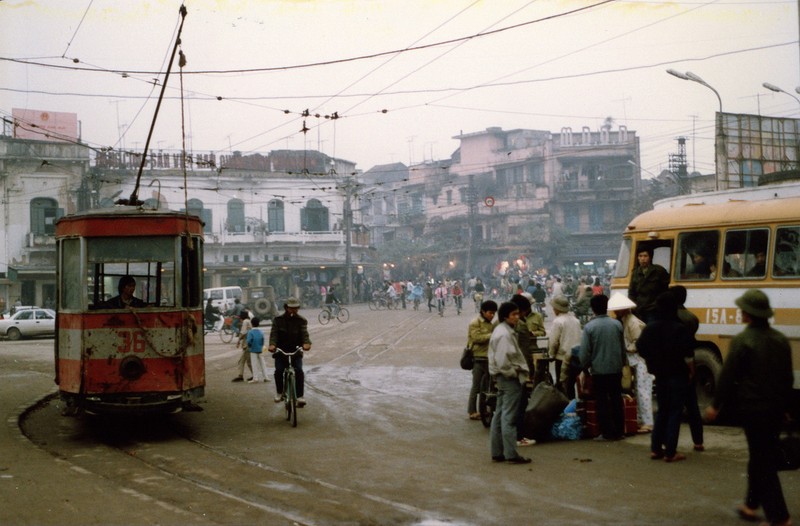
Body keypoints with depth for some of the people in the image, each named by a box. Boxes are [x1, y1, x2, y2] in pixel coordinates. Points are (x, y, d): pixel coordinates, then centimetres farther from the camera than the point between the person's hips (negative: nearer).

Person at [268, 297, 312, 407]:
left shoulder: (301, 321, 1)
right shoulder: (278, 320, 1)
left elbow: (304, 333, -14)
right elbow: (274, 333, -11)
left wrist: (306, 343, -37)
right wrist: (272, 344, -32)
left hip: (296, 350, 0)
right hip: (281, 350, 0)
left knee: (299, 371, -19)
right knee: (279, 371, -16)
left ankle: (300, 396, -14)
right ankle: (280, 393, 7)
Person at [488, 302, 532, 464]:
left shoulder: (501, 331, 15)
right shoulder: (505, 334, -18)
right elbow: (503, 360, -26)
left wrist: (522, 370, 14)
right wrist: (515, 373, -14)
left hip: (503, 378, 11)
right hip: (510, 379, -11)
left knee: (500, 415, 12)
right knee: (509, 417, -7)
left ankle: (497, 452, 18)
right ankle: (511, 454, -4)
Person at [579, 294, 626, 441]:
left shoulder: (589, 327, -11)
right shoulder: (617, 324, -1)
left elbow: (585, 351, -9)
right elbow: (623, 347, 7)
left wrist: (585, 366, 6)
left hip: (598, 370, -3)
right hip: (616, 369, 3)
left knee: (602, 402, 3)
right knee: (616, 400, 11)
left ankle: (607, 433, 3)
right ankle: (618, 431, 14)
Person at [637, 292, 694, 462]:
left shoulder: (649, 328, -1)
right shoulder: (680, 329, -16)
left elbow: (641, 350, 4)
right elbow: (687, 356, -18)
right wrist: (691, 371, -1)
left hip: (660, 376, 5)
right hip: (678, 376, -5)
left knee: (662, 410, 16)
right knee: (675, 412, 1)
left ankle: (655, 449, 16)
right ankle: (670, 452, 1)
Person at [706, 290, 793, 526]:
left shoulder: (742, 341, -14)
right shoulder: (781, 340, 7)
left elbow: (728, 376, -13)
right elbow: (787, 376, 12)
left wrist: (716, 405, -3)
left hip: (752, 408, -7)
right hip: (776, 408, 7)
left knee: (762, 461, -2)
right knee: (763, 457, 18)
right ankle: (751, 504, 28)